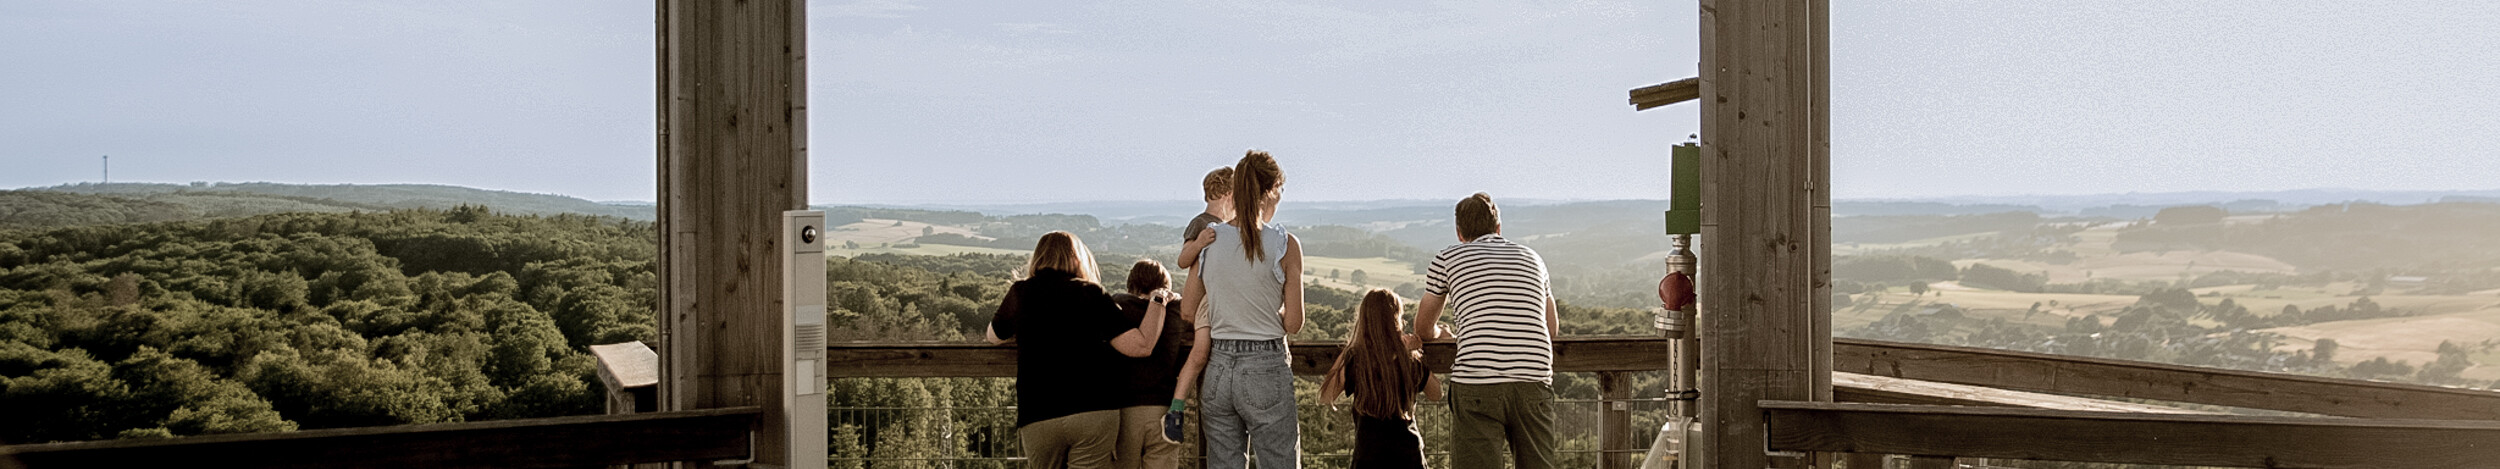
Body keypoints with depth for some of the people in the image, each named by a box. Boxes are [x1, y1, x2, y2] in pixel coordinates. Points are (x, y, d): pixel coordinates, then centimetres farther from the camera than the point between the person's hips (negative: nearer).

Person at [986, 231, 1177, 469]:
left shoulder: (1020, 293, 10)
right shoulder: (1091, 294, 3)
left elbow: (994, 336, 29)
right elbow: (1140, 346, -4)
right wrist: (1159, 301, 9)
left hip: (1036, 417, 2)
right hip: (1094, 411, -2)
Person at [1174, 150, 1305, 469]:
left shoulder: (1210, 241, 2)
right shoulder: (1285, 244, -9)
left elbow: (1186, 310, 8)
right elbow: (1293, 324, -5)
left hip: (1218, 369, 4)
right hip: (1266, 369, -4)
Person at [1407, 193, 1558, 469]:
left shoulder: (1449, 258, 13)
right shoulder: (1531, 258, 22)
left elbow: (1423, 327, 26)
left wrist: (1441, 336, 47)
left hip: (1477, 385, -3)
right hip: (1534, 382, 3)